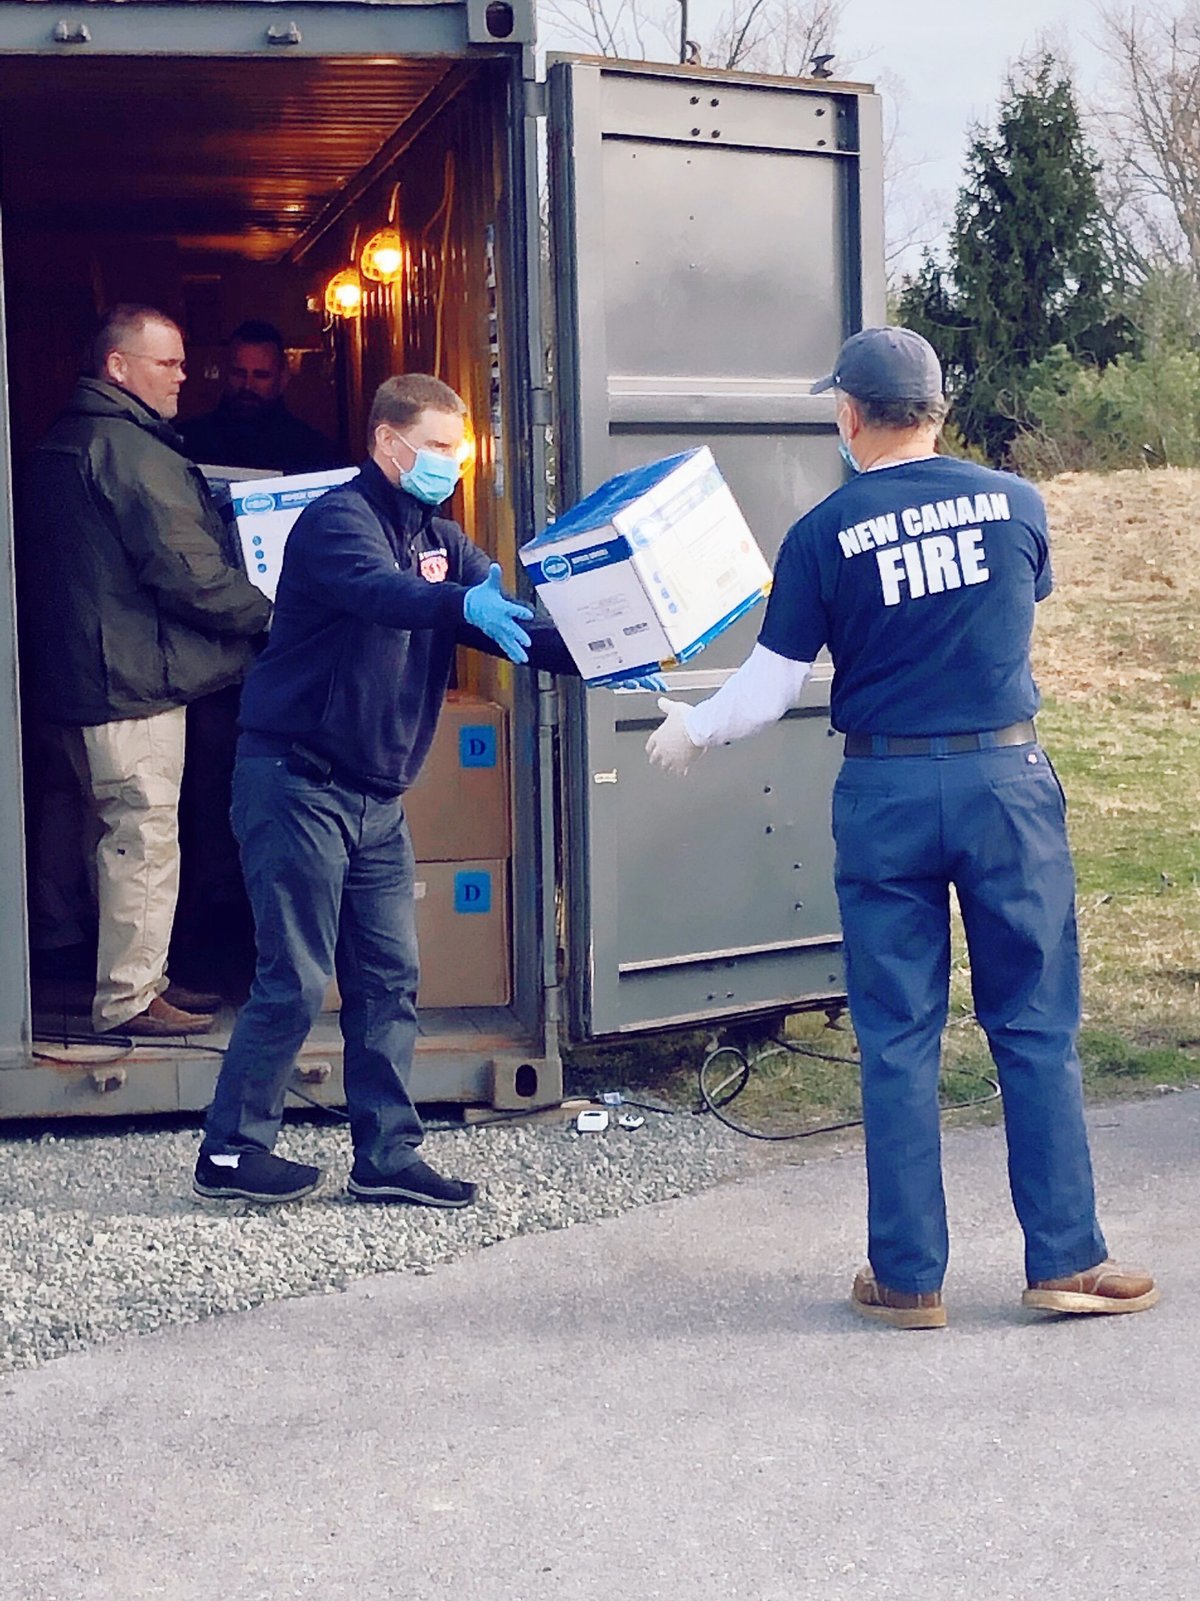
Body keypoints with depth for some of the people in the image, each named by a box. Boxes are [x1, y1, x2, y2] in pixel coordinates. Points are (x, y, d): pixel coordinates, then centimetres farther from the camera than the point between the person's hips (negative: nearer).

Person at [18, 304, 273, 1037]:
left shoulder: (64, 441, 15)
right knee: (145, 835, -4)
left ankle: (141, 976, 26)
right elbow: (185, 571, -21)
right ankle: (129, 998, 1)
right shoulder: (131, 448, -17)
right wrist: (268, 616, -9)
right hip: (133, 675, -10)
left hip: (78, 673, 10)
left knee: (129, 832, 17)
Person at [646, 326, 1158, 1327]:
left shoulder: (824, 534, -6)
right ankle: (1068, 1258, 10)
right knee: (1037, 1027, 8)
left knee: (898, 1040, 6)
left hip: (885, 792, -1)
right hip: (1008, 777, 1)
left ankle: (907, 1277, 12)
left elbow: (773, 688, -2)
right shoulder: (1016, 504, 1)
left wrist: (693, 731, 17)